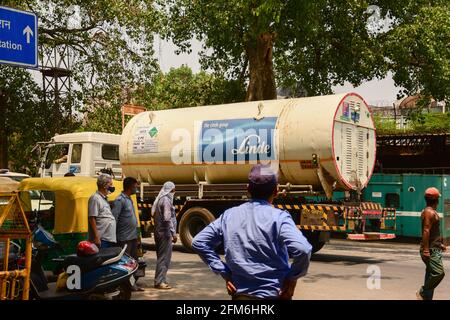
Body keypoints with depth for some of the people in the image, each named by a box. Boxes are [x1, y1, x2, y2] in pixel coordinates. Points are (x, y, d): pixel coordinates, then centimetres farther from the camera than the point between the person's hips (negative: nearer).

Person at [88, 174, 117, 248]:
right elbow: (92, 219, -17)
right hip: (101, 240, -10)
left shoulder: (105, 199, 18)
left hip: (110, 239, 10)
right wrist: (96, 237, -21)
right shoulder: (95, 198, -10)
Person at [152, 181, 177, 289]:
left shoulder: (159, 199, 15)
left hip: (159, 232, 10)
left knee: (161, 256, 15)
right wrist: (173, 233, -19)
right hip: (165, 233, -10)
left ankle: (160, 280, 19)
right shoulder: (166, 200, -13)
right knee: (164, 257, -6)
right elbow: (167, 219, -21)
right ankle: (160, 282, -5)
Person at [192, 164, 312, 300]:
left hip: (240, 294, 4)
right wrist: (292, 278, -11)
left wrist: (225, 273, 4)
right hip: (274, 294, -4)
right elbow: (302, 249, -28)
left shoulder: (229, 215, 1)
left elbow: (199, 242, 7)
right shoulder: (279, 217, -13)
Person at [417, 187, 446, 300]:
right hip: (431, 250, -11)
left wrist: (440, 244, 31)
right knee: (438, 272, -17)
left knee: (431, 274, 9)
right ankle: (422, 293, -7)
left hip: (435, 249, 11)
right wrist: (425, 250, -26)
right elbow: (426, 231, -22)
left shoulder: (432, 212, 19)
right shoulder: (429, 212, -14)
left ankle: (427, 297, 12)